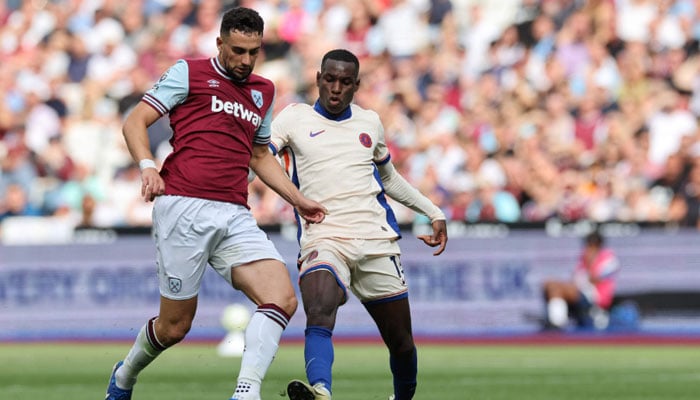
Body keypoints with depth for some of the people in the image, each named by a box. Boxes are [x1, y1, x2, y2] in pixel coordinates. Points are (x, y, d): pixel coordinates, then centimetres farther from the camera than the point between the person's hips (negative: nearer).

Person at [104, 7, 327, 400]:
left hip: (235, 217, 5)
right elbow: (136, 122, 0)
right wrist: (148, 166, -18)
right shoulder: (190, 73, 5)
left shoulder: (264, 92, 22)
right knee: (175, 326, -1)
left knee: (283, 299, -19)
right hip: (184, 208, -5)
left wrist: (298, 199, 27)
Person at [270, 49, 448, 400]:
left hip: (376, 239, 4)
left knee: (401, 342, 6)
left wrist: (433, 212, 31)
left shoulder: (370, 123, 18)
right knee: (319, 314, -33)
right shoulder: (295, 118, 8)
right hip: (322, 239, -4)